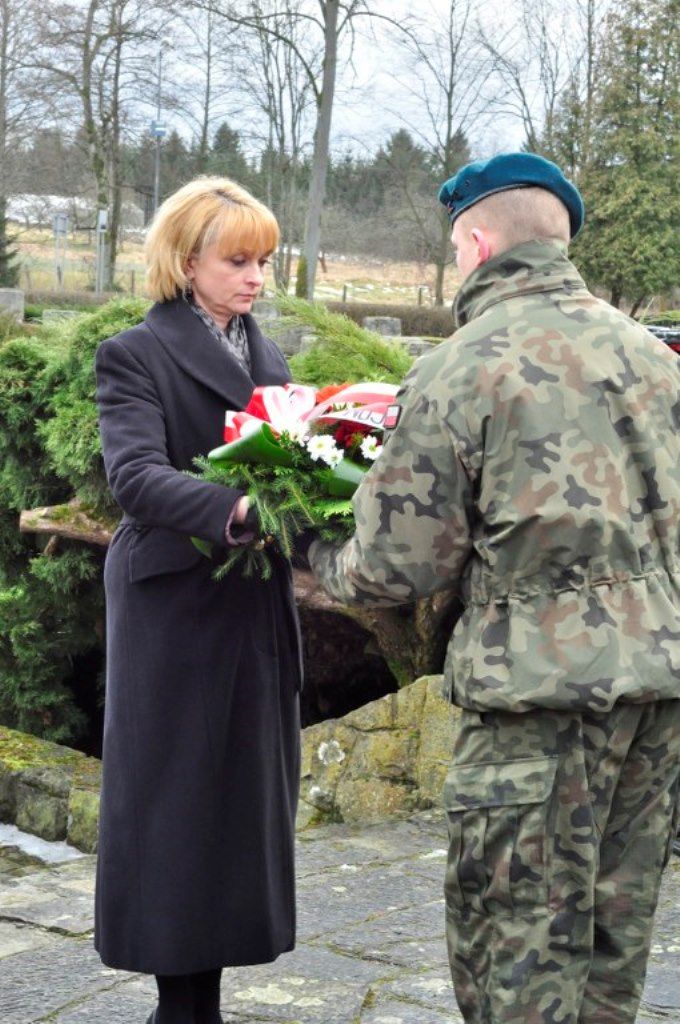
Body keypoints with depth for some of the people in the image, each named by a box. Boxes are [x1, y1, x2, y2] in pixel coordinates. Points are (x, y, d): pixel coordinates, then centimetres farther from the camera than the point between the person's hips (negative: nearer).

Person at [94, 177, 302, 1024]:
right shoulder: (136, 356, -6)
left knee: (240, 801, 8)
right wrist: (232, 510, -38)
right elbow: (136, 475, -22)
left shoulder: (265, 356, 16)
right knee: (176, 805, 1)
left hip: (255, 614, 6)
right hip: (176, 613, -6)